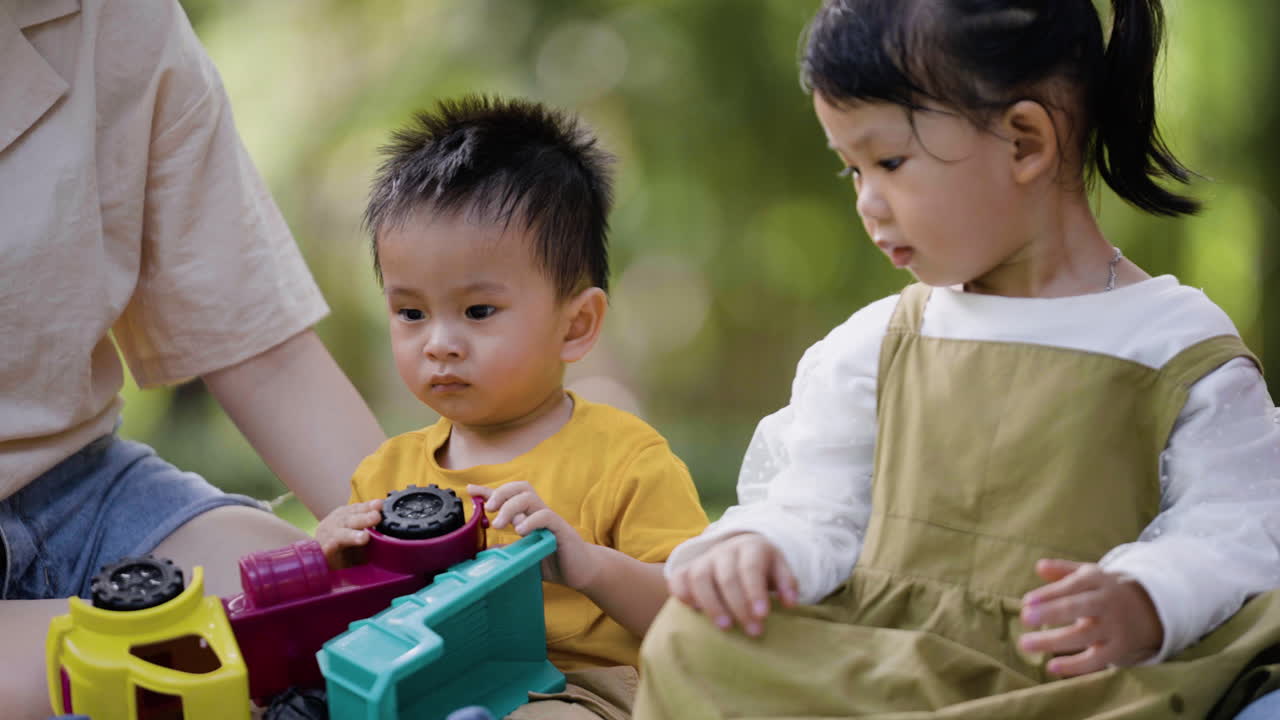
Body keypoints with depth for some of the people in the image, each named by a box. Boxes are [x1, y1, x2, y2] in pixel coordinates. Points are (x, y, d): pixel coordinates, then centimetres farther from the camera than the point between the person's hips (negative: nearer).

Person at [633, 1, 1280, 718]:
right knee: (691, 638, -25)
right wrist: (759, 546, -11)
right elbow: (820, 508, 13)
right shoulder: (874, 345, 15)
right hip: (871, 651, 3)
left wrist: (1144, 605, -23)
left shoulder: (1181, 346, 2)